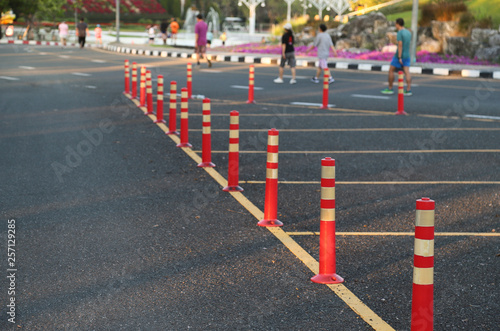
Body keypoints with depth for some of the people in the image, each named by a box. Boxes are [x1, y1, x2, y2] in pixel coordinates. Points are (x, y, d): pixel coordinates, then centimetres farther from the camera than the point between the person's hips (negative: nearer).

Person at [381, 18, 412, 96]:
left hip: (399, 56, -7)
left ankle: (390, 89, 10)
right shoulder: (409, 33, 10)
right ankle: (408, 90, -11)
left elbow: (400, 45, -21)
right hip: (407, 56, 7)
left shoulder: (399, 33, -14)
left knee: (391, 70, 6)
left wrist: (399, 57, -23)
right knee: (407, 72, -1)